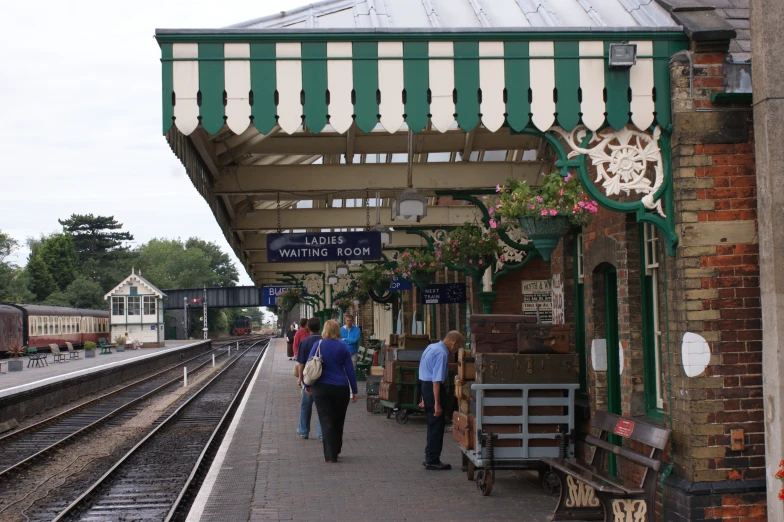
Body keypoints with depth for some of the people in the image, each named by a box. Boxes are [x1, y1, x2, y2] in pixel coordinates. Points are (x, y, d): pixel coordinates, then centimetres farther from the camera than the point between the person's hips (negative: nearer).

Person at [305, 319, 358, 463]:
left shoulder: (318, 345, -3)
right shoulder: (343, 347, -1)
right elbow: (350, 370, 0)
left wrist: (308, 384, 10)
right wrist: (354, 391, 6)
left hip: (322, 388, -1)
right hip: (341, 388, 1)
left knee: (327, 421, 1)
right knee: (338, 422, 16)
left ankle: (330, 455, -5)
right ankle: (335, 451, 27)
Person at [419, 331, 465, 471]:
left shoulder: (431, 347, 13)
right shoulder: (442, 354, -19)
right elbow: (437, 380, -24)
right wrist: (437, 404, -25)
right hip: (434, 389, -10)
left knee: (433, 425, 17)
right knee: (437, 425, -4)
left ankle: (430, 459, 23)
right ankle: (432, 461, -2)